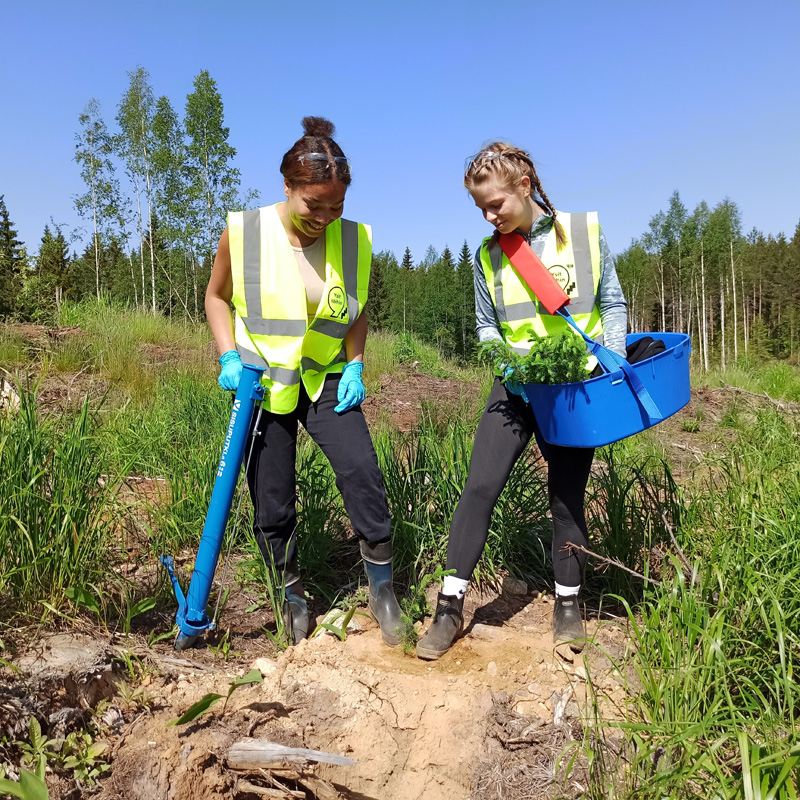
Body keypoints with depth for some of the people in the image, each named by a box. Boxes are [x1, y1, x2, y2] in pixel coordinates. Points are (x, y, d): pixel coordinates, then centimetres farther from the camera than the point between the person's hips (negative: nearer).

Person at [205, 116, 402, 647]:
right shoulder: (244, 233, -10)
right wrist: (230, 356, -8)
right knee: (272, 504, 4)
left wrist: (354, 367, -2)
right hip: (263, 381, 0)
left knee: (362, 473, -18)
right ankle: (293, 597, 28)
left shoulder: (355, 241, -4)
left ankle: (382, 587, 4)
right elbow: (217, 297, 6)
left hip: (327, 380, 1)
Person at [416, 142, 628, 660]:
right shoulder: (488, 255, 3)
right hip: (516, 388, 1)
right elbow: (486, 327, 8)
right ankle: (450, 608, 0)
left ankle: (568, 604, 25)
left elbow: (612, 304, 5)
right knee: (481, 485, -10)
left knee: (568, 495, 7)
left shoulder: (586, 232, -1)